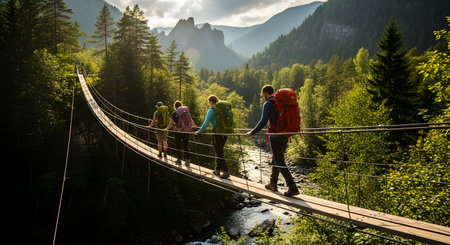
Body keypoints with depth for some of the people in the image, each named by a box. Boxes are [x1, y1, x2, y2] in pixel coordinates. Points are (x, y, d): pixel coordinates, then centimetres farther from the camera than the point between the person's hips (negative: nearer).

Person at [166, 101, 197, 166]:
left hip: (179, 131, -3)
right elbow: (191, 121, 11)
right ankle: (187, 160, 7)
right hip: (187, 131, 4)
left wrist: (167, 128, 7)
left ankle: (179, 160, 15)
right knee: (186, 146, 10)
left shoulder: (175, 113, -6)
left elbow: (171, 123, -8)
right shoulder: (187, 112, 6)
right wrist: (194, 126, 29)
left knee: (178, 146, 11)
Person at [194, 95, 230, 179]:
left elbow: (206, 123, -14)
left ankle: (226, 172, -5)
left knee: (219, 153, -1)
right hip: (225, 133, 7)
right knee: (219, 151, 18)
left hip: (217, 133, -6)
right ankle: (217, 170, 26)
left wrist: (199, 132, -4)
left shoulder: (211, 110, -9)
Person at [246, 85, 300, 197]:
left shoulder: (268, 104, -9)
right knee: (275, 160, 20)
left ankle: (292, 188, -11)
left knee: (280, 163, -5)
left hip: (276, 137, -8)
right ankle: (273, 184, 31)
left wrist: (252, 133, -6)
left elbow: (263, 122, -15)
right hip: (285, 136, 8)